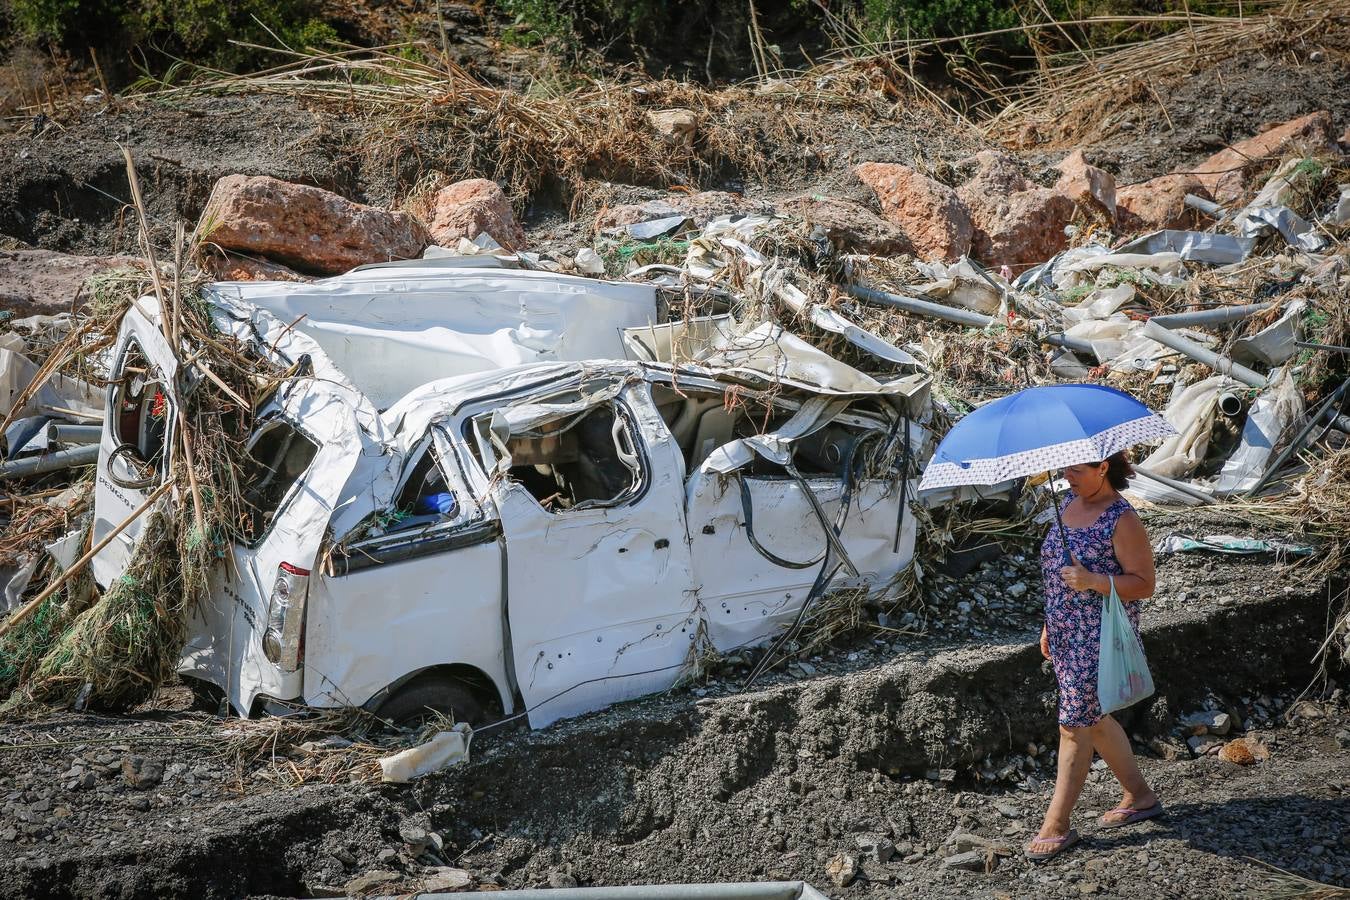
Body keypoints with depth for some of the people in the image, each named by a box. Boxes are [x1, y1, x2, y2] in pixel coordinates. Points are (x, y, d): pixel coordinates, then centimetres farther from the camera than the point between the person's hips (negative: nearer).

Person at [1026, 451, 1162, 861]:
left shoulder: (1122, 520, -16)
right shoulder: (1070, 502, 8)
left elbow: (1144, 584, -16)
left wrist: (1092, 581, -29)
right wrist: (1050, 626, 20)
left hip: (1099, 636, -9)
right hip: (1065, 631, 9)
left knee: (1075, 725, -5)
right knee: (1092, 718, 17)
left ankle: (1057, 825, 2)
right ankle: (1139, 796, 32)